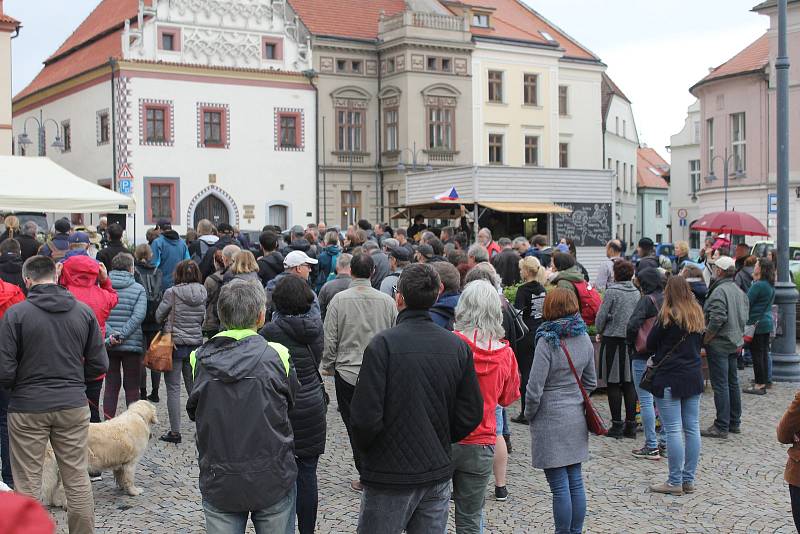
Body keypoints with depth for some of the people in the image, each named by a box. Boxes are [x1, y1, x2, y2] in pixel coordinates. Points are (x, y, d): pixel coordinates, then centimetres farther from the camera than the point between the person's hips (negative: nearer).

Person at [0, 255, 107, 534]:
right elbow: (99, 365, 2)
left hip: (27, 408, -3)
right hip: (73, 406, 3)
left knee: (28, 484, 8)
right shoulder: (84, 311, 0)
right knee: (78, 480, 11)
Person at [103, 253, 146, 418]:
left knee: (111, 387, 10)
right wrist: (122, 335, -16)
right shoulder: (138, 288, -3)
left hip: (108, 346, 2)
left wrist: (110, 335, -15)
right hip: (133, 345, -2)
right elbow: (138, 316, -15)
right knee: (132, 388, 6)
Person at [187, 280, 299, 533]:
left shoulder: (199, 360, -6)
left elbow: (193, 412, 4)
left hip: (218, 484, 2)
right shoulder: (277, 356, -10)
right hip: (274, 482, -1)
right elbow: (290, 405, 2)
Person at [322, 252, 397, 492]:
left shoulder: (339, 300, -9)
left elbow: (330, 338, -5)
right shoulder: (387, 301, -2)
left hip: (348, 371, -2)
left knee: (355, 426, 7)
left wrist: (328, 365, 10)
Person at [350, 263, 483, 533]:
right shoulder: (458, 346, -2)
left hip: (390, 474, -4)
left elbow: (365, 415, -19)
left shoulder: (383, 344, -16)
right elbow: (471, 414, 0)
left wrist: (365, 447, 1)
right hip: (438, 472, 4)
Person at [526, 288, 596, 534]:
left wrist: (530, 414, -1)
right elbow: (590, 382, 13)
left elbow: (534, 388, -17)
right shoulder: (584, 338, 4)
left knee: (560, 487, -1)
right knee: (575, 481, 13)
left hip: (551, 419, -7)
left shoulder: (548, 341, -17)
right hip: (576, 418, 7)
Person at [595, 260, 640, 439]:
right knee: (629, 383, 9)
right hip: (632, 340, 5)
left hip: (613, 339, -5)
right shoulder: (636, 292, 5)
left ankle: (617, 425, 1)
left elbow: (602, 316, -8)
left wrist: (600, 332, 9)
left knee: (613, 384, 1)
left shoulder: (612, 291, -10)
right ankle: (630, 424, 11)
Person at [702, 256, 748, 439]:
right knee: (733, 383, 16)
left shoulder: (719, 291, -18)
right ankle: (734, 423, 25)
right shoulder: (739, 291, 10)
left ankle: (721, 427, -3)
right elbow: (744, 317, 15)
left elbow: (717, 319, -25)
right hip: (734, 343, 9)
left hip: (719, 344, -9)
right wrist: (738, 338, 19)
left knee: (720, 385, -5)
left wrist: (705, 339, -15)